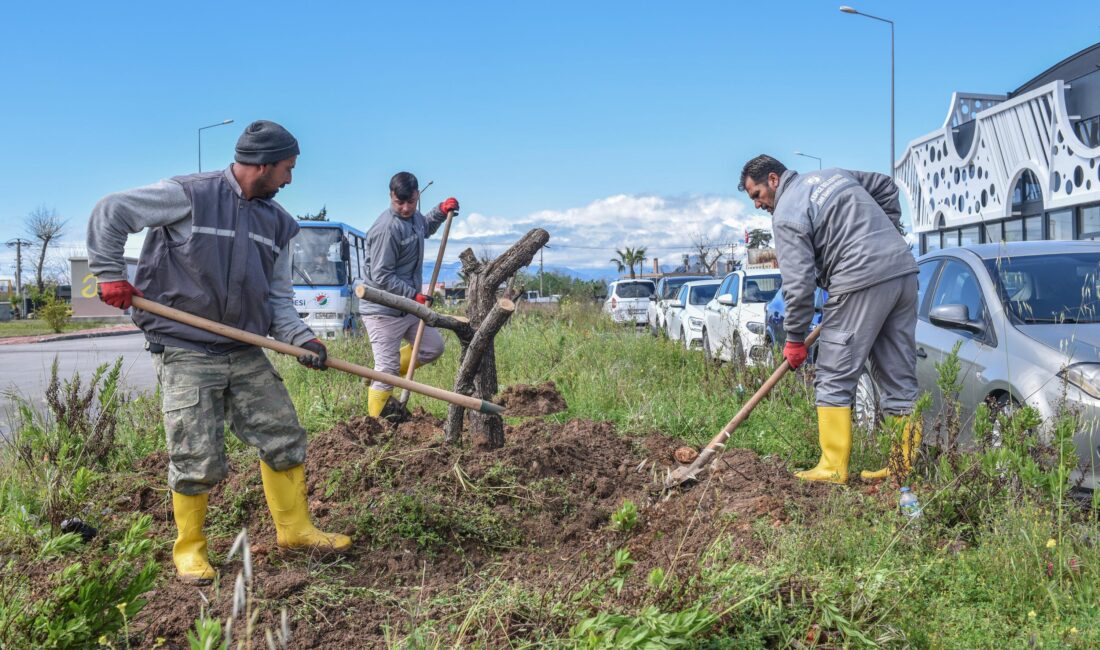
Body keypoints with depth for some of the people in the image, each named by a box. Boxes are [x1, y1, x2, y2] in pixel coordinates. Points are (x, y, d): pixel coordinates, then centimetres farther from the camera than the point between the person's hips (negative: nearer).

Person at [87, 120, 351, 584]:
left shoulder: (276, 223, 9)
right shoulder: (189, 195, -9)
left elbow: (278, 296, 10)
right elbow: (110, 213, -6)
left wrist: (299, 337, -5)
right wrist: (110, 273, -11)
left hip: (247, 353, 6)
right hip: (185, 352, -6)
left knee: (284, 439, 6)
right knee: (197, 459, -4)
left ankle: (294, 529, 22)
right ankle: (189, 548, 18)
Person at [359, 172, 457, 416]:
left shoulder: (414, 217, 6)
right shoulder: (387, 228, -22)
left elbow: (425, 229, 33)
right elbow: (381, 276, -23)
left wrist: (441, 211, 16)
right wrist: (414, 295, -19)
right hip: (383, 311, -9)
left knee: (433, 346, 17)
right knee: (387, 370, -5)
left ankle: (377, 378, 21)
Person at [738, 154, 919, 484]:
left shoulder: (786, 214, -4)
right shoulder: (832, 174, 21)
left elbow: (799, 283, -9)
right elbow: (885, 186, 32)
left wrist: (795, 338, -1)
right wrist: (888, 235, 30)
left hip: (863, 283, -9)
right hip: (904, 272, 9)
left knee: (834, 380, -1)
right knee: (900, 379, 10)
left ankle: (833, 467, 0)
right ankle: (905, 465, 13)